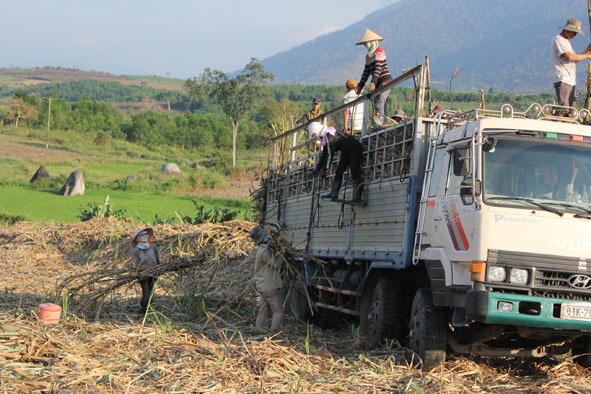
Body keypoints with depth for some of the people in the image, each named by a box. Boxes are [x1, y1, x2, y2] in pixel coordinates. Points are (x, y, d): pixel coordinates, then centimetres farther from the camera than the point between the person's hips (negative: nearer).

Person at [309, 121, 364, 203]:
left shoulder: (329, 135, -24)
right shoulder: (325, 137, 7)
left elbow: (330, 154, -28)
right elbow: (324, 155, 15)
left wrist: (324, 169, -25)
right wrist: (317, 168, 15)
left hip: (355, 148, -11)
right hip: (347, 151, 11)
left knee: (355, 173, -12)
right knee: (339, 170, 4)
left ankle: (357, 197, -13)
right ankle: (334, 193, 2)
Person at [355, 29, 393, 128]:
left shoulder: (379, 52, -9)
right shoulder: (368, 56, 18)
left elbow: (378, 68, -21)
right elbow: (366, 72, 22)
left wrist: (373, 82, -31)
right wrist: (360, 86, 19)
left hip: (385, 81, -10)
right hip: (379, 83, 10)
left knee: (379, 104, -19)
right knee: (376, 105, 6)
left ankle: (378, 127, -26)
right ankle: (376, 127, 6)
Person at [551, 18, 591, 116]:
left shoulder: (566, 41, 24)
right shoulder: (558, 39, -5)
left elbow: (574, 60, 22)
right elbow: (569, 56, -18)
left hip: (571, 81, 10)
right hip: (563, 80, -10)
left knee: (569, 111, 6)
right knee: (562, 110, -18)